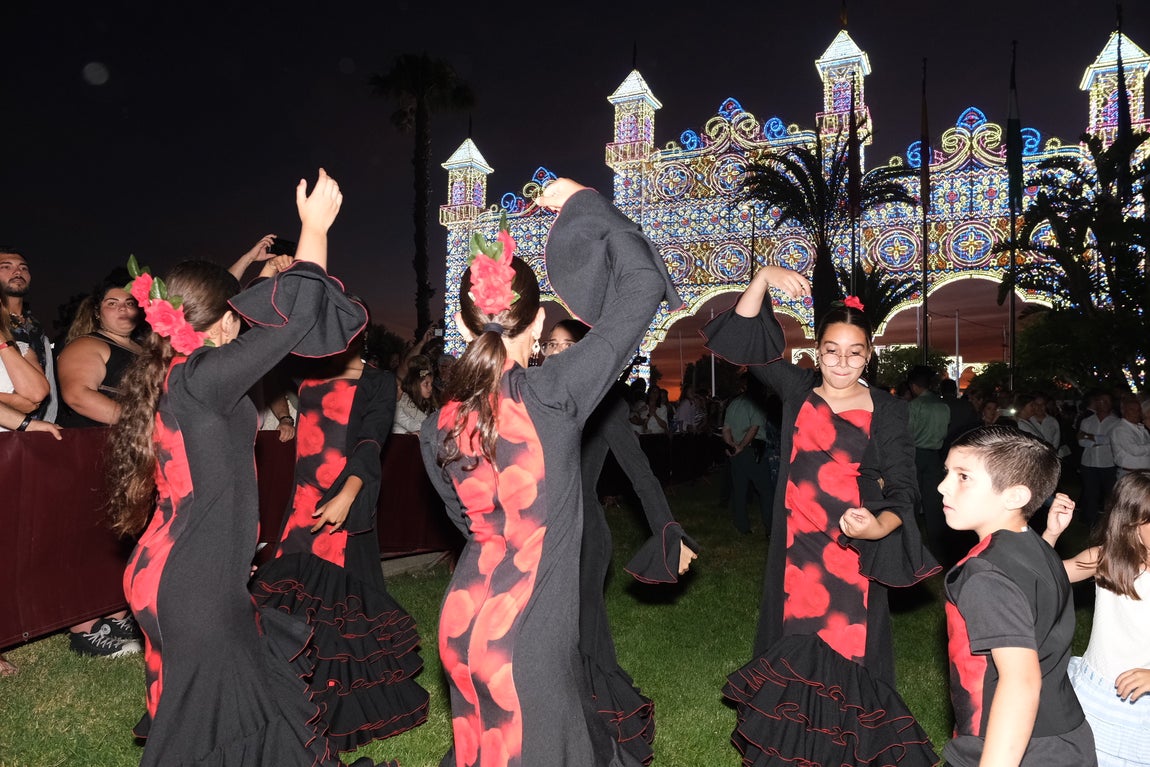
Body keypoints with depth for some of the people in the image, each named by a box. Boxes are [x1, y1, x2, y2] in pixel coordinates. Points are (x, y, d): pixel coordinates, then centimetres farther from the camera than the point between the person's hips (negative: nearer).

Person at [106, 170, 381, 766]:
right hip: (194, 583, -9)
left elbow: (223, 329, 23)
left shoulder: (165, 374, 4)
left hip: (171, 573, 9)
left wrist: (268, 283, 33)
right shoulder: (201, 380, -21)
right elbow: (293, 319, -22)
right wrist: (314, 229, -11)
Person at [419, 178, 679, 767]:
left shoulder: (438, 428, -3)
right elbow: (641, 286, -14)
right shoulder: (552, 396, -18)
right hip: (525, 635, -5)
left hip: (464, 619, 6)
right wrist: (584, 204, -2)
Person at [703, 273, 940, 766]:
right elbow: (743, 340, -3)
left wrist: (880, 526, -27)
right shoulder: (797, 389, 2)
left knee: (848, 659, 3)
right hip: (796, 551, 3)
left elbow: (902, 489, -6)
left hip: (853, 556, -2)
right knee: (793, 654, 13)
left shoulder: (887, 412, -3)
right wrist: (764, 279, -16)